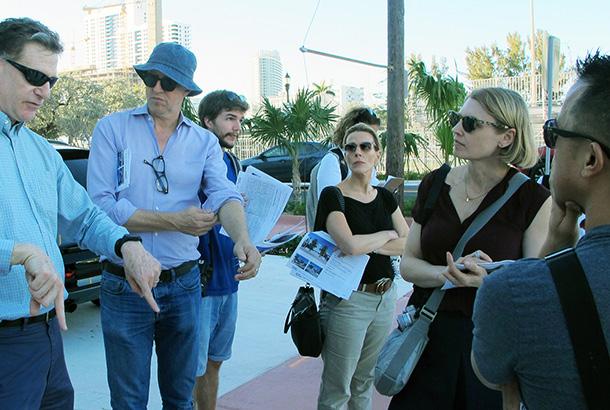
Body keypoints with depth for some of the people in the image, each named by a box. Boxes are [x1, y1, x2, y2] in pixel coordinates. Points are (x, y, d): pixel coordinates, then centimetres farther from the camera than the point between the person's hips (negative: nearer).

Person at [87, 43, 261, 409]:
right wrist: (175, 221, -15)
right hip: (124, 285, -2)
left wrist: (243, 239, -34)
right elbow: (100, 204, -13)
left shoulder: (205, 142, 4)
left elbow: (225, 195, -13)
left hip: (183, 285, 2)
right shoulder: (112, 129, -3)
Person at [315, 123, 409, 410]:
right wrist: (388, 235, -8)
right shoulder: (333, 195, -10)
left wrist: (368, 245, -13)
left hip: (385, 297, 6)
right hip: (348, 298, -6)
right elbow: (350, 245, -25)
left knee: (365, 380, 19)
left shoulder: (385, 197, 8)